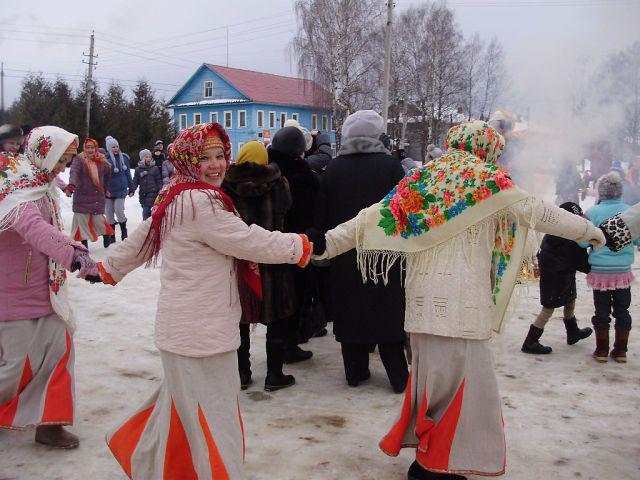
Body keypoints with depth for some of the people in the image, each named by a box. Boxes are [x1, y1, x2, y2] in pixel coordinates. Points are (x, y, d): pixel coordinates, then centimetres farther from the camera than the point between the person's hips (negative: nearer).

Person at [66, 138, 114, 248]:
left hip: (98, 197, 2)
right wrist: (71, 185, -43)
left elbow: (107, 174, 22)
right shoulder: (79, 160, -8)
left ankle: (106, 235, 30)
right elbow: (74, 173, -25)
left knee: (98, 220, -1)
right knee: (82, 221, 1)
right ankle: (84, 244, 16)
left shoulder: (101, 161, 3)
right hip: (82, 198, -2)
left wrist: (105, 188, 25)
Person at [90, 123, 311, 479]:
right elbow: (252, 242, -19)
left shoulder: (176, 199, 12)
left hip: (193, 328, 11)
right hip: (200, 333, -11)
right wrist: (303, 245, -7)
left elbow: (141, 238, 22)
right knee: (212, 416, -1)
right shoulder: (200, 203, -20)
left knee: (181, 403, 27)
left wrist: (110, 269, 35)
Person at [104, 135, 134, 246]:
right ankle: (112, 236, 18)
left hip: (121, 190, 0)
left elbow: (128, 174, 9)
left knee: (119, 211, -8)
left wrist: (131, 188, 9)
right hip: (108, 190, 0)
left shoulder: (123, 158, 3)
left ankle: (124, 231, 14)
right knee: (109, 213, 6)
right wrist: (105, 190, -12)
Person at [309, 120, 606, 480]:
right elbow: (539, 212, 3)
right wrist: (591, 231, 15)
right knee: (461, 376, 2)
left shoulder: (422, 178, 12)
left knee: (433, 371, 17)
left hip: (424, 295, 6)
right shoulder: (488, 180, 0)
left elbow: (375, 217, 5)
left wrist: (326, 243, 6)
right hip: (462, 298, -6)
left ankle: (421, 440, 29)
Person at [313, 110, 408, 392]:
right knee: (388, 314, 7)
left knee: (350, 313, 11)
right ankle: (399, 376, 12)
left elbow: (322, 215, 3)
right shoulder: (390, 165, -8)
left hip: (344, 257, 2)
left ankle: (355, 372, 19)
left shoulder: (333, 168, -1)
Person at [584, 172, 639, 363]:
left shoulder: (592, 213, -12)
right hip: (623, 272, 2)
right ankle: (620, 351, 20)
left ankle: (602, 350, 16)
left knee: (602, 312, 9)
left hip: (600, 272, -2)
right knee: (622, 311, 13)